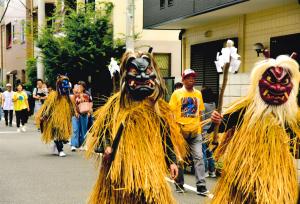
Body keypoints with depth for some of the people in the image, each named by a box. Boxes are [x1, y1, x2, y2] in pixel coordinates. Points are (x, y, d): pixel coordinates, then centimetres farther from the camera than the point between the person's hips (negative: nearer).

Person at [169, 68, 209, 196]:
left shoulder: (198, 94, 9)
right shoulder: (177, 94, -1)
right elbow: (171, 112, -2)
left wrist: (199, 125, 10)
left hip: (195, 132, 2)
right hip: (180, 131, -2)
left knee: (199, 157, -7)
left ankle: (201, 186, -7)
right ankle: (179, 184, 22)